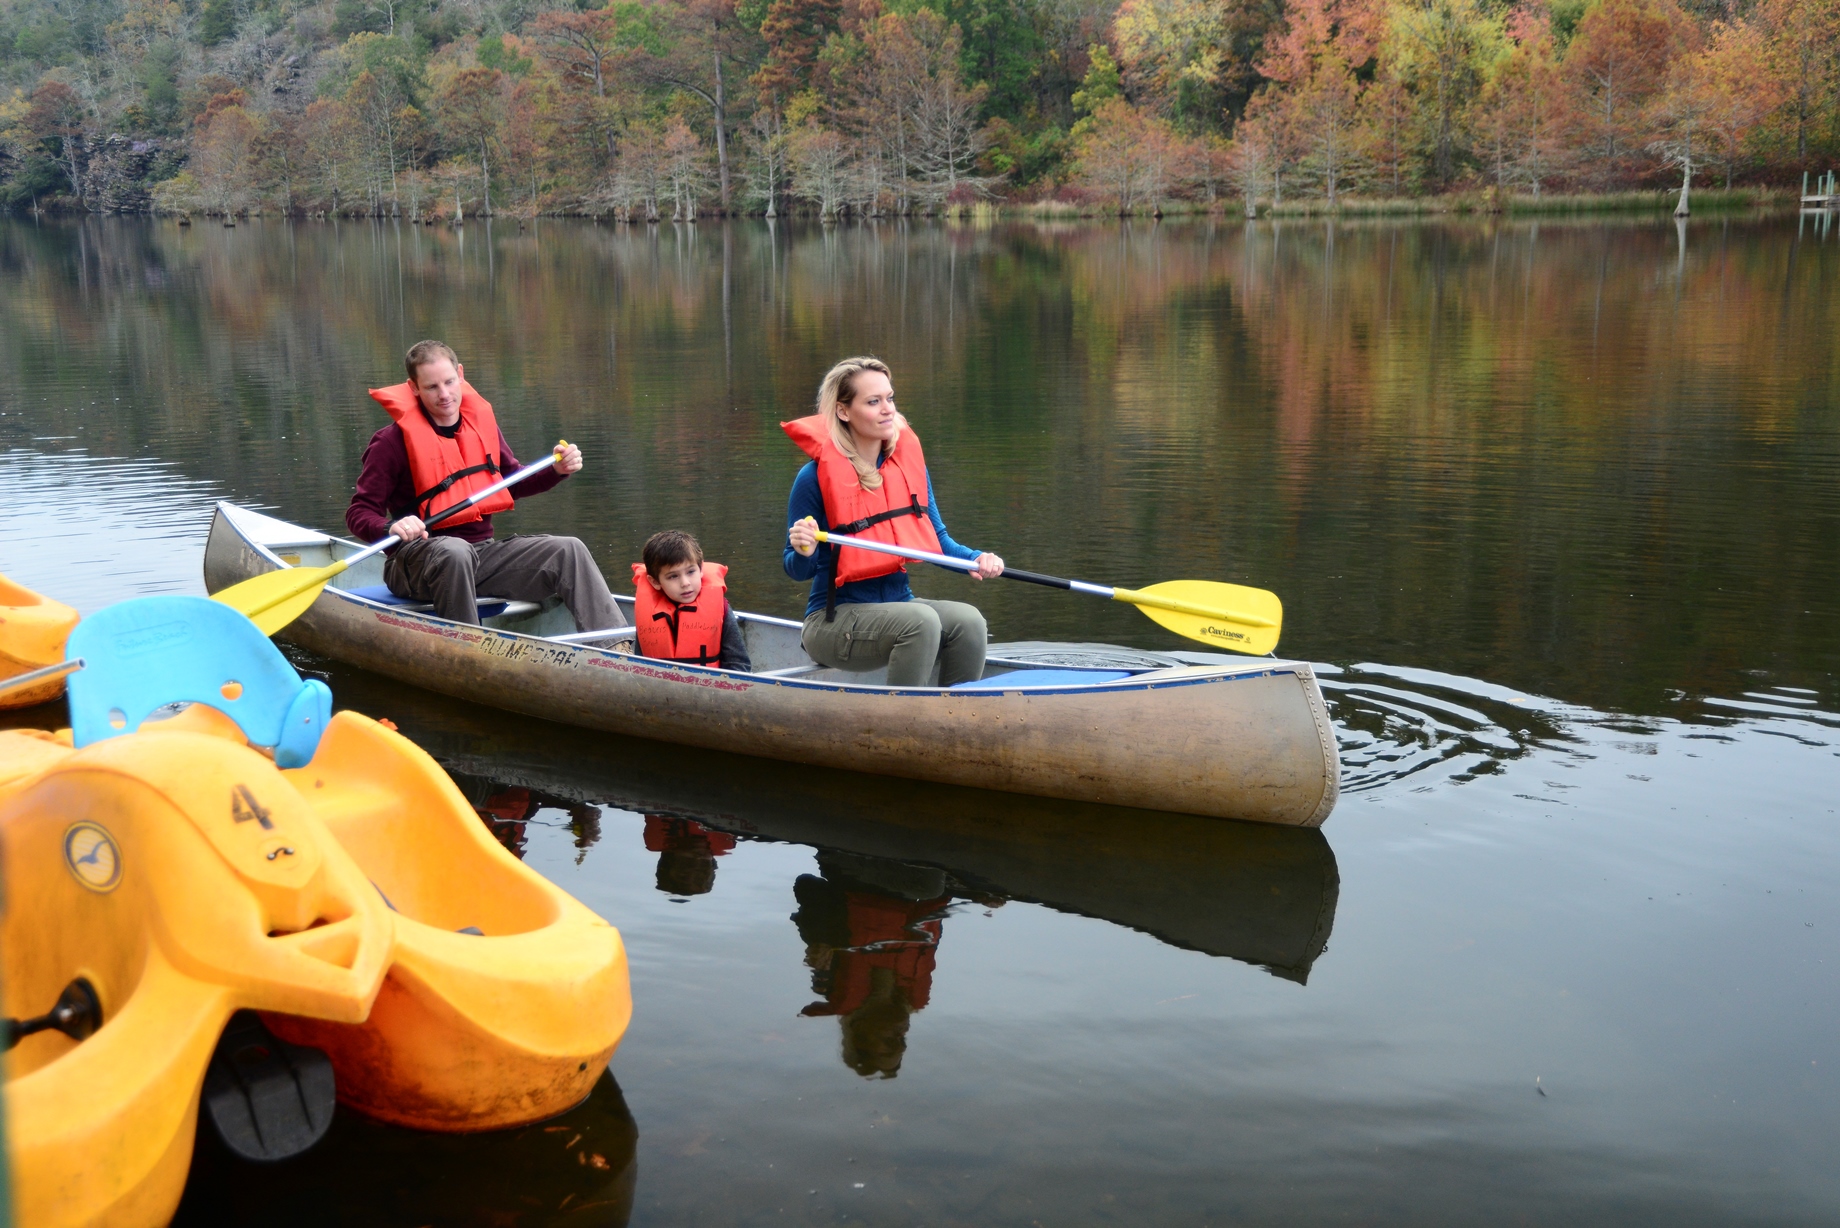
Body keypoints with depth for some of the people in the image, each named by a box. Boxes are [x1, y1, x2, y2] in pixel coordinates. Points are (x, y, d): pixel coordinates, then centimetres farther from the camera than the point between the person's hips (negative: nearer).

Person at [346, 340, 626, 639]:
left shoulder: (481, 420, 9)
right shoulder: (393, 441, -8)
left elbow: (512, 483, 22)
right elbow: (358, 513, -10)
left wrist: (557, 470, 5)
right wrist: (391, 528, -32)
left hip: (483, 553, 6)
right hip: (419, 559, -5)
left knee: (569, 551, -10)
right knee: (455, 551, -40)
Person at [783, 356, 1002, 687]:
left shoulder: (909, 462, 5)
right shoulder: (816, 477, -10)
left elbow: (936, 538, 11)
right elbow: (798, 570, -3)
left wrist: (976, 559, -8)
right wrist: (804, 552, -26)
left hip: (899, 603, 5)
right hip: (833, 620, -5)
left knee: (968, 621, -22)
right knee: (921, 621, -31)